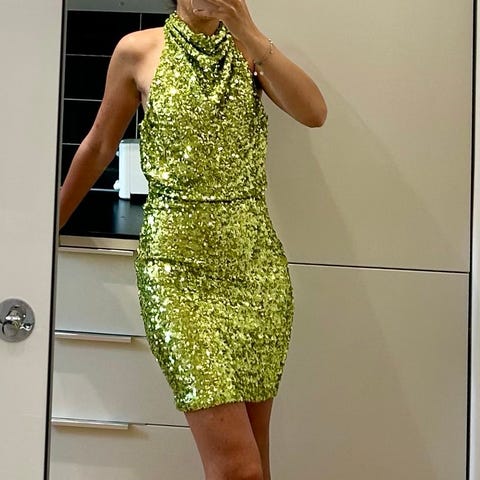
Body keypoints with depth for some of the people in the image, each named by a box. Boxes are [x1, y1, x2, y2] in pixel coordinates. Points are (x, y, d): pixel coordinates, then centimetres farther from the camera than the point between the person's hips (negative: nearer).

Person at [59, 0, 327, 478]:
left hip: (257, 260, 3)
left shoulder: (249, 49, 10)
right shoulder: (138, 50, 3)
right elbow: (98, 147, 14)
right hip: (178, 262, -3)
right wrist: (50, 223, 21)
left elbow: (314, 113, -6)